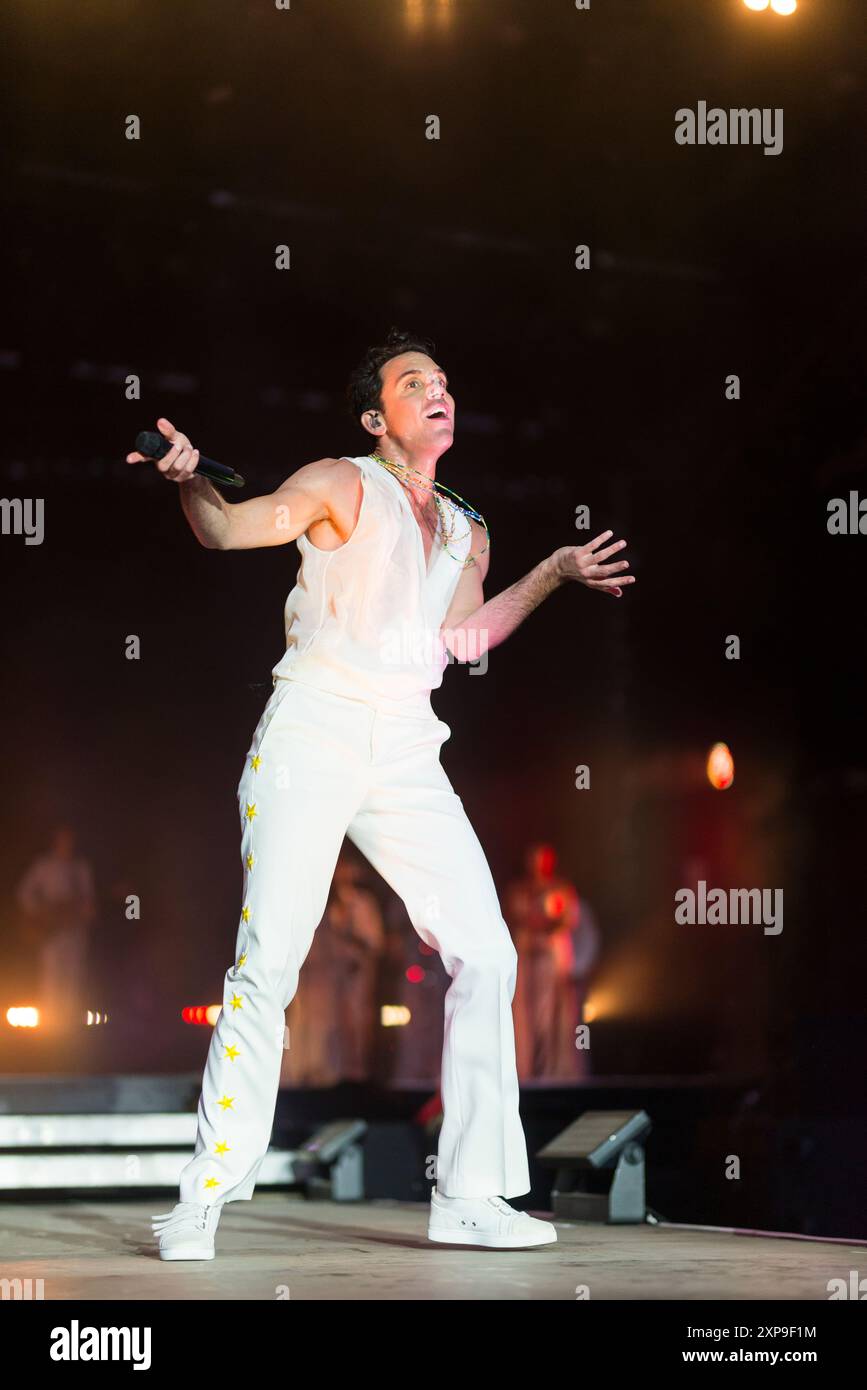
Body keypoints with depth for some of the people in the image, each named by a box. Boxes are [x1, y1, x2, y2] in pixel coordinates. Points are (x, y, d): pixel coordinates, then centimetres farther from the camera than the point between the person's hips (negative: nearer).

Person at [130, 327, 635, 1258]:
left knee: (486, 956, -1)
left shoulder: (467, 533, 20)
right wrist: (188, 481, -27)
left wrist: (555, 572, 18)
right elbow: (233, 527, -6)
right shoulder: (343, 484, 3)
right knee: (268, 964, -12)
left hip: (406, 753, 6)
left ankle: (470, 1196, 6)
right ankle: (204, 1198, -3)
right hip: (313, 735, -6)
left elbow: (460, 638, 14)